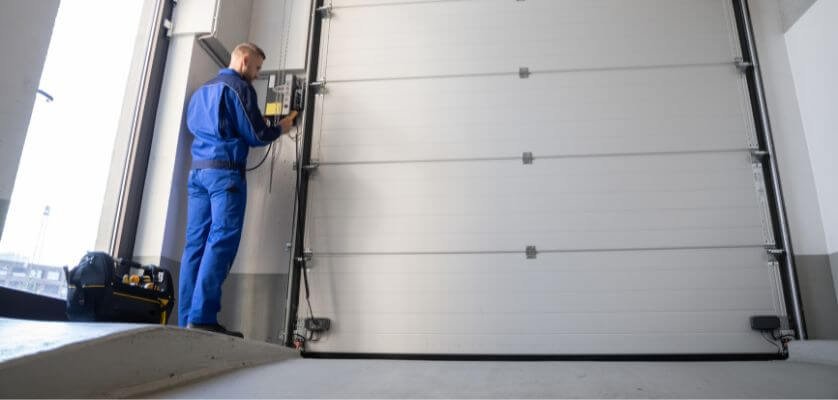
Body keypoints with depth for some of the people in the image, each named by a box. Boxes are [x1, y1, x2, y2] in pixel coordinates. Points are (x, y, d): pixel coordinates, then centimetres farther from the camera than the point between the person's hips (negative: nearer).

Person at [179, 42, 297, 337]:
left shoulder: (202, 90, 24)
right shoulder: (239, 87, -1)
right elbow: (256, 136, -7)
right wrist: (280, 128, 13)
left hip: (197, 170, 8)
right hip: (226, 171, -8)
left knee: (196, 244, 3)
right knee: (221, 242, -11)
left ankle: (186, 320, 3)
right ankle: (202, 318, -15)